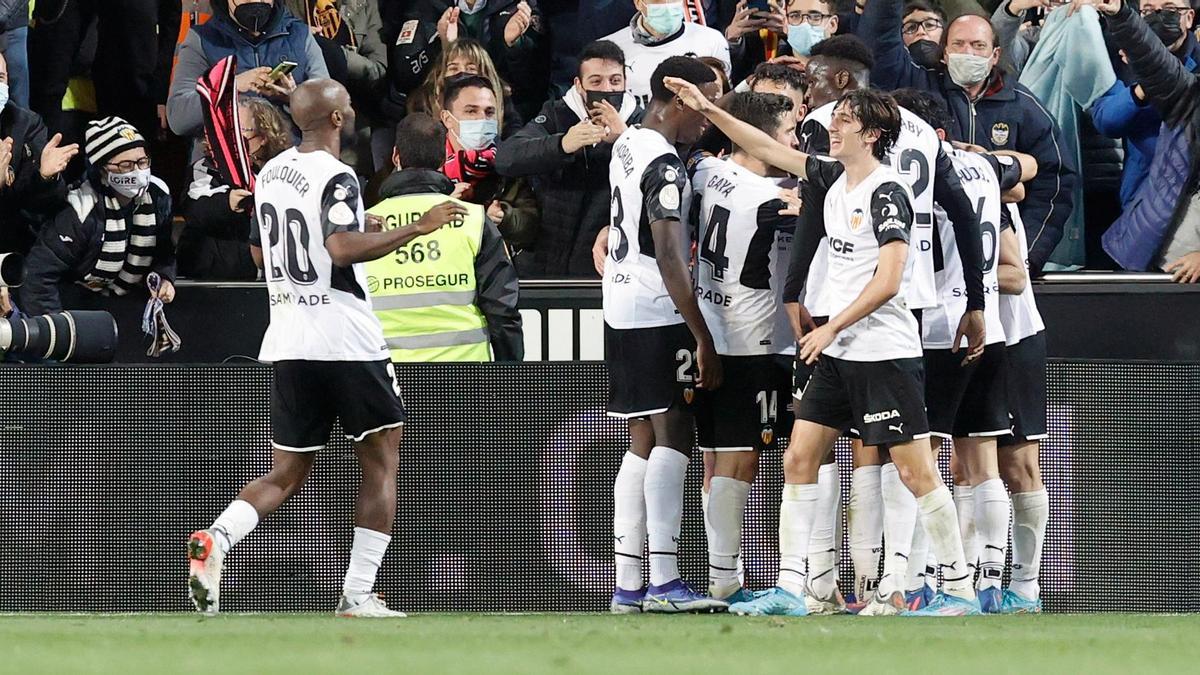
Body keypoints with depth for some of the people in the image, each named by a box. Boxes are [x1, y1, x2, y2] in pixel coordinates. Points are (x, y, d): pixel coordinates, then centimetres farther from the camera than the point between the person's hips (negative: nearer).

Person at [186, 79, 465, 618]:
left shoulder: (269, 173, 11)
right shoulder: (335, 177, -12)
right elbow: (343, 248, -28)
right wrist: (418, 228, -23)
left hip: (287, 344, 7)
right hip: (348, 344, -7)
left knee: (287, 474, 11)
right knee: (380, 463, 5)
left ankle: (215, 539, -16)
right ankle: (358, 594, -2)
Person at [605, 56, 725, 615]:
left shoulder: (627, 145, 12)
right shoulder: (665, 166, -16)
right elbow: (669, 259, -21)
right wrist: (703, 339, -20)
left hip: (620, 311, 9)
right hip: (656, 314, -9)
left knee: (643, 442, 10)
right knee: (672, 438, -10)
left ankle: (627, 586, 8)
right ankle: (664, 582, -17)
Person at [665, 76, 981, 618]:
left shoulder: (886, 192, -13)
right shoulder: (834, 179, 10)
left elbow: (887, 281, -20)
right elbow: (769, 150, 21)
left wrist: (831, 328, -14)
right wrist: (708, 110, 17)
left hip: (885, 354, -9)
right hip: (837, 355, 9)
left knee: (915, 471, -6)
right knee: (798, 460, 3)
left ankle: (961, 590, 0)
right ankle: (789, 589, 4)